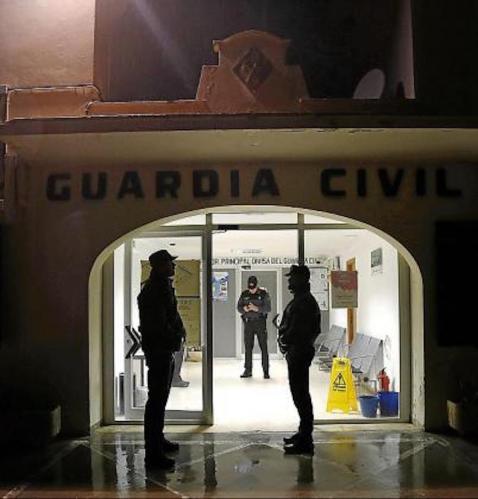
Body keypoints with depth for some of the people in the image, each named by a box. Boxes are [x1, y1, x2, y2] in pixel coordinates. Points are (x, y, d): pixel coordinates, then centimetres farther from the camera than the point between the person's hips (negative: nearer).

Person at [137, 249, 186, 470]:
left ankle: (158, 440, 34)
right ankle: (153, 454, -4)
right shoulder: (153, 290, -18)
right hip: (158, 350, -11)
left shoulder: (164, 286, 14)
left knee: (160, 397, 20)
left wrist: (180, 333, 4)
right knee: (157, 399, -8)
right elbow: (158, 325, -23)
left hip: (166, 350, 11)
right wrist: (175, 338, -12)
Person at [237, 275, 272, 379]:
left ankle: (266, 371, 3)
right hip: (248, 322, 3)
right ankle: (248, 370, 13)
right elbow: (239, 307, 8)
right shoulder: (244, 294, 6)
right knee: (248, 347, 5)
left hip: (260, 322, -3)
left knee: (263, 347, -3)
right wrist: (244, 309, -14)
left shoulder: (263, 293, -4)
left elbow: (268, 308, -8)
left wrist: (257, 308, -23)